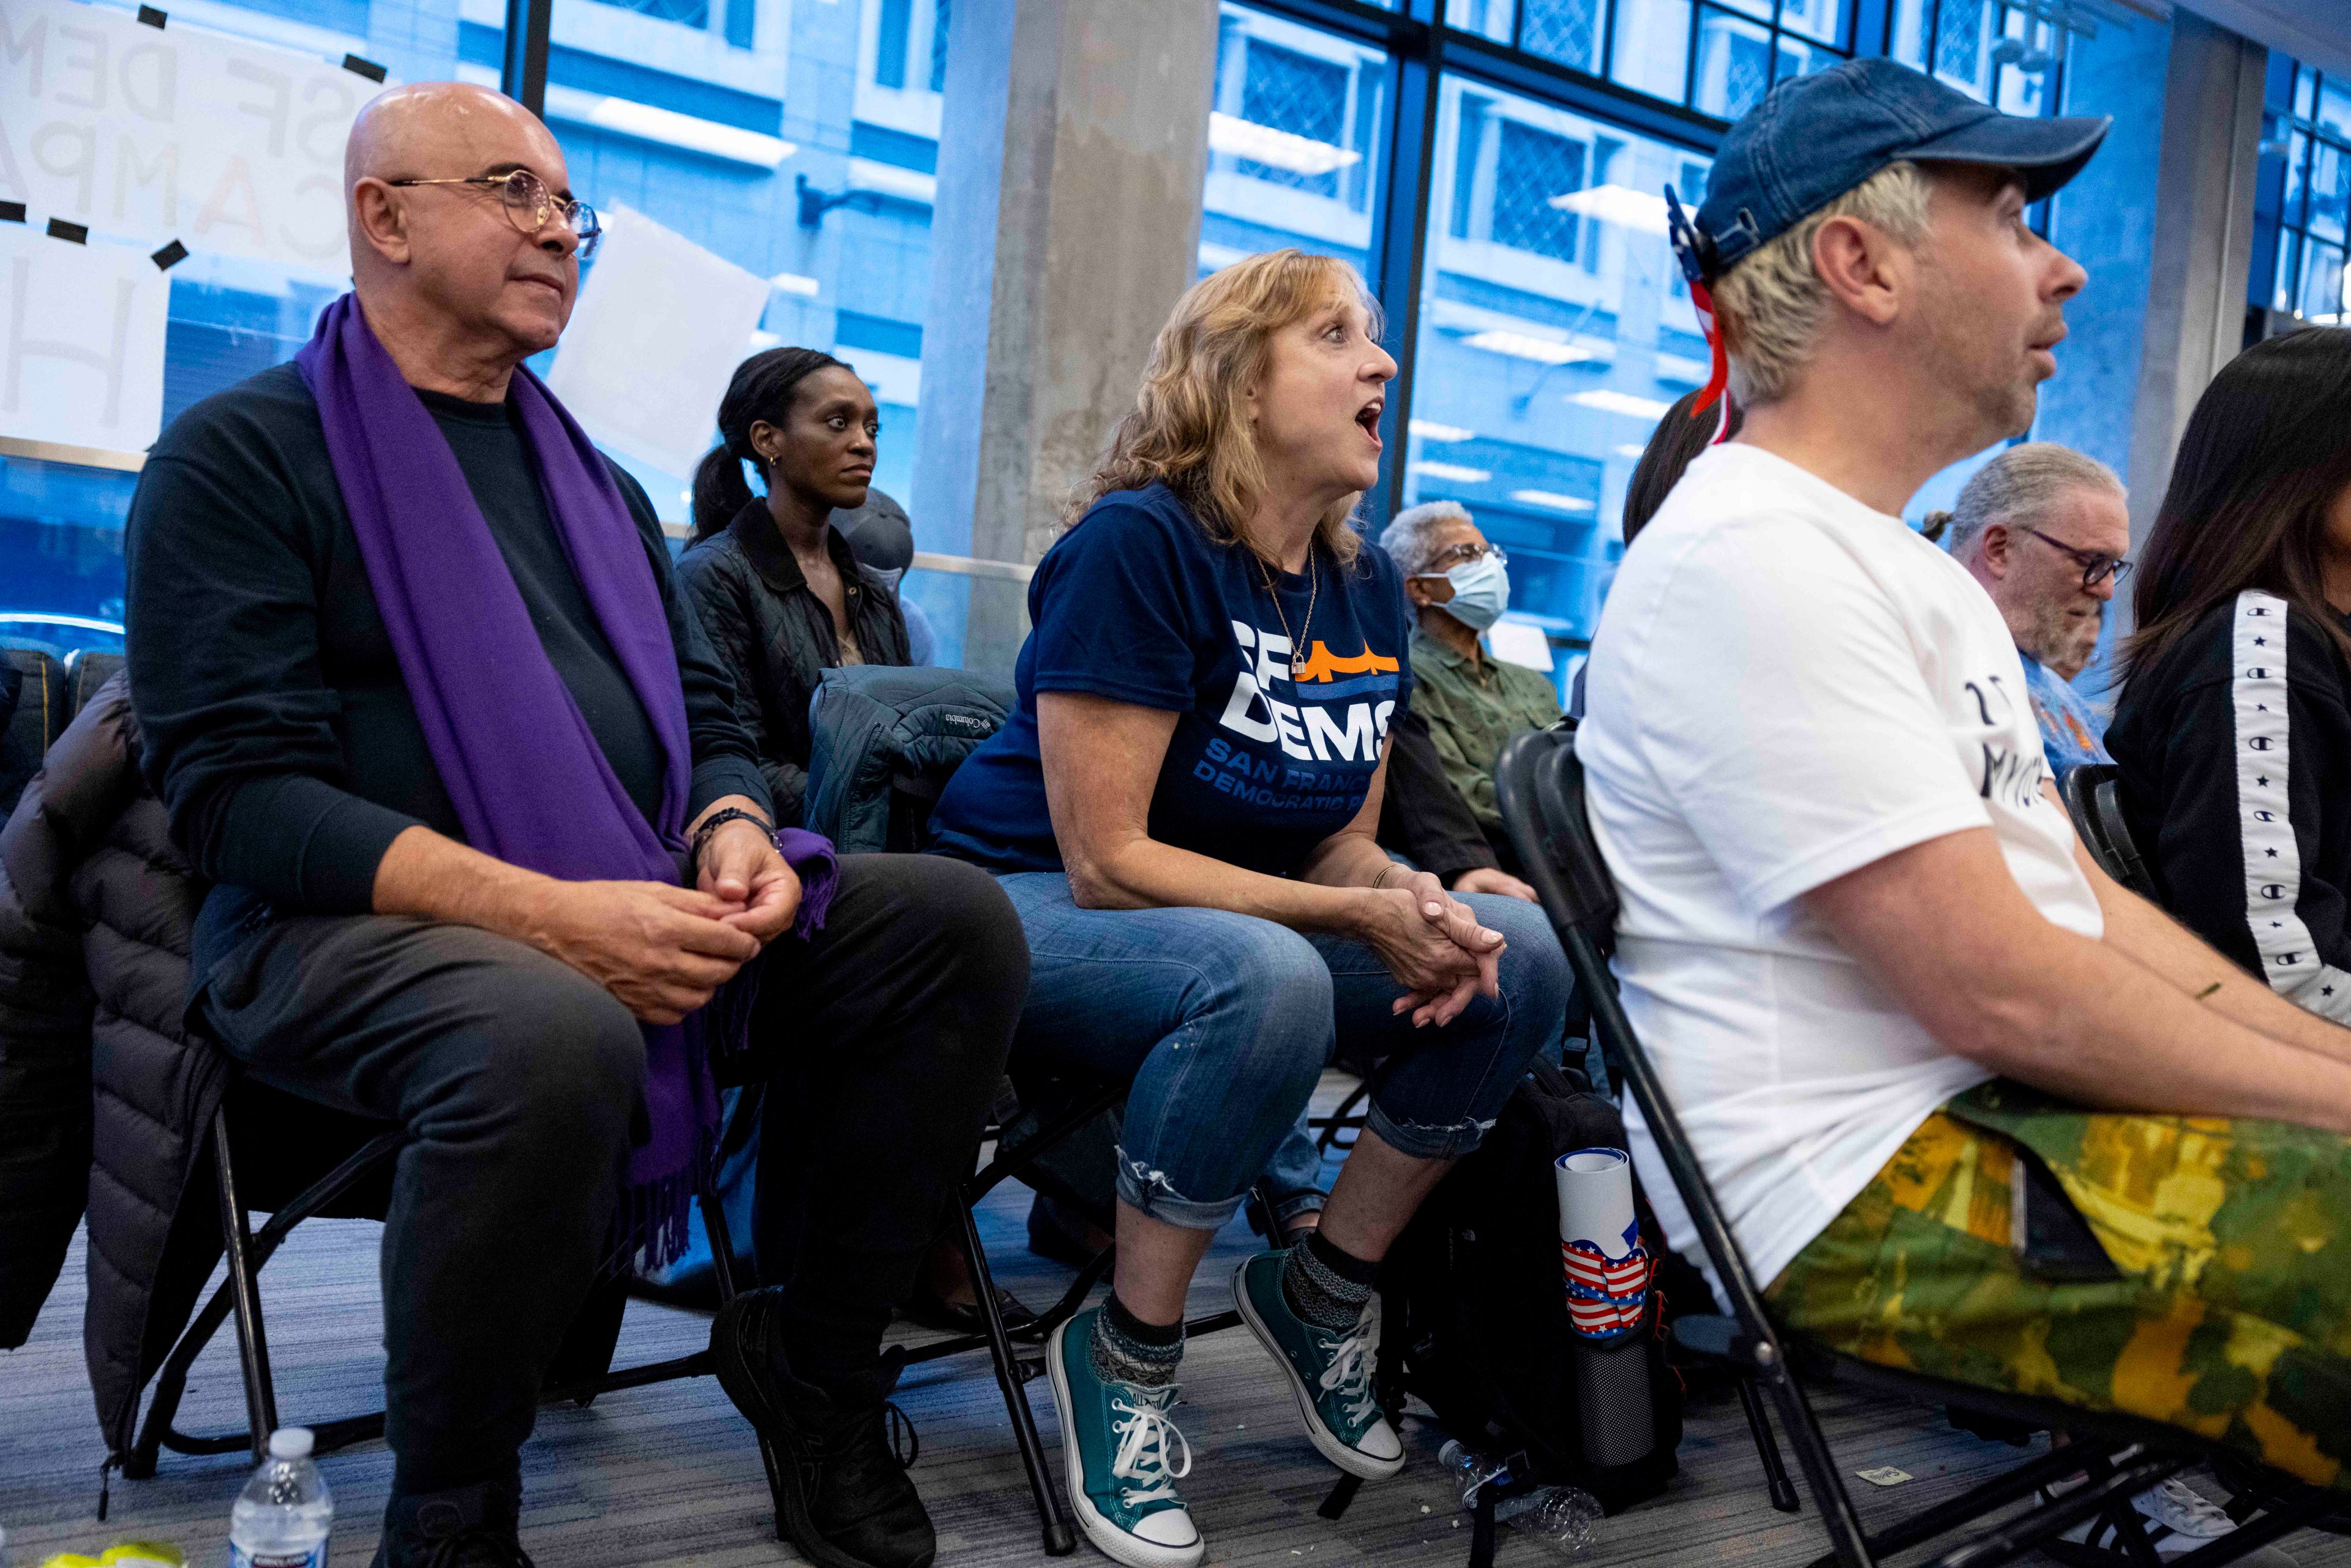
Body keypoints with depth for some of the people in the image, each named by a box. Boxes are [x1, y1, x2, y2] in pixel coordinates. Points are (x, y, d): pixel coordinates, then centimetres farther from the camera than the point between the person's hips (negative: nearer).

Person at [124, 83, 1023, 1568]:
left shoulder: (597, 485, 21)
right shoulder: (241, 453, 0)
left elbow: (707, 718, 20)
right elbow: (237, 786, -10)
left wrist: (731, 829, -7)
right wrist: (549, 912, -22)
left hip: (635, 915, 6)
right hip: (353, 929, -6)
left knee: (955, 917, -14)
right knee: (550, 1038, -40)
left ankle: (812, 1358, 3)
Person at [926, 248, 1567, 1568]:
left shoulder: (1369, 587, 5)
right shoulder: (1139, 542, -18)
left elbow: (1344, 841, 8)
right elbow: (1106, 860, -21)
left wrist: (1416, 907, -16)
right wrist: (1360, 915, -22)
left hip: (1256, 921, 7)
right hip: (1029, 907, -7)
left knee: (1527, 958, -12)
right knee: (1268, 982, -38)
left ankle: (1326, 1287, 5)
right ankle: (1126, 1357, -14)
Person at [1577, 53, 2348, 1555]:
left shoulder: (1921, 573, 17)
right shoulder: (1749, 559, -16)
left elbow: (2084, 899, 16)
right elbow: (2000, 988, -19)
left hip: (2010, 1110, 10)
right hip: (1872, 1191, -10)